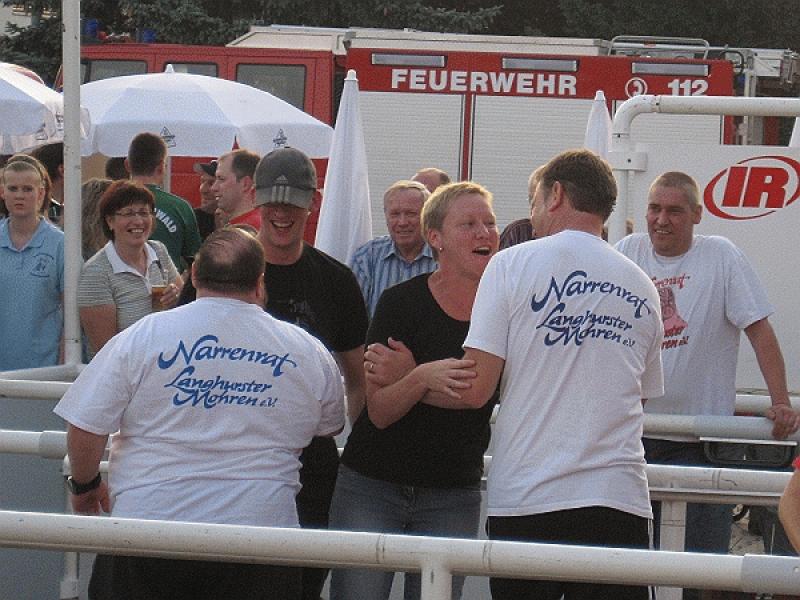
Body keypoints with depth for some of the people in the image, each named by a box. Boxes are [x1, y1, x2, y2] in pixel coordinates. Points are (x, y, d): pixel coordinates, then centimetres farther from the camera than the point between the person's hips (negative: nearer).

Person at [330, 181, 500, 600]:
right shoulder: (401, 303, -7)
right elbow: (379, 411, -11)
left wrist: (406, 375, -14)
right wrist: (422, 377, -32)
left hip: (452, 498, 2)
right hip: (371, 486, -2)